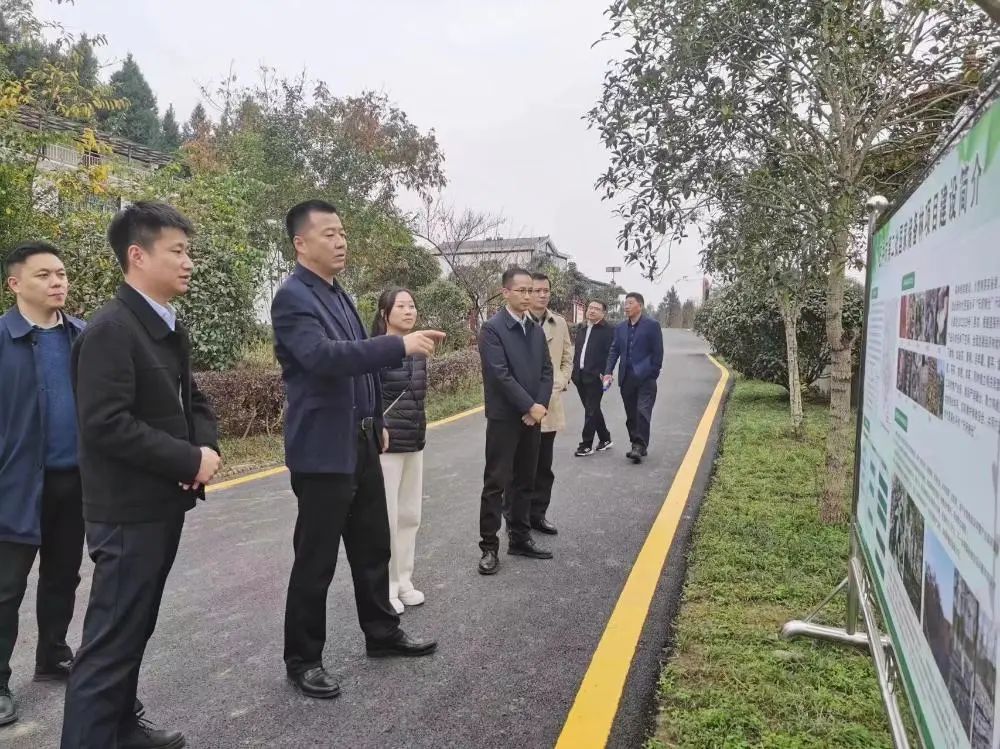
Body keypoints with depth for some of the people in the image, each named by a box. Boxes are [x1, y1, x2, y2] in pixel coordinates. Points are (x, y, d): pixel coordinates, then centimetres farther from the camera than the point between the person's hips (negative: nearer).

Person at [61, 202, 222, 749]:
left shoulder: (170, 328, 11)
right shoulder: (110, 328, -18)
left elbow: (191, 400, 17)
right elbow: (105, 424, -25)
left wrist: (208, 447, -3)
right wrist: (189, 460, -21)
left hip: (164, 503, 9)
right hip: (128, 511, -9)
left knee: (135, 629, 21)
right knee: (110, 640, 0)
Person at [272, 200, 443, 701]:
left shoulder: (340, 295, 13)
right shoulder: (293, 297, -14)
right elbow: (325, 357, -30)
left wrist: (377, 423, 19)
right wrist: (401, 344, -33)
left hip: (360, 443, 9)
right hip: (323, 449, -8)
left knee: (373, 547, 18)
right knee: (316, 561, 3)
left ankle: (382, 634, 35)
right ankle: (302, 659, 21)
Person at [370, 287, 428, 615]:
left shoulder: (418, 350, 9)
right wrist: (377, 432, -15)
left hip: (415, 442, 7)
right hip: (385, 444, -7)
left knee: (410, 515, 13)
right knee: (386, 517, 0)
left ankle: (403, 581, 26)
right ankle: (384, 588, 14)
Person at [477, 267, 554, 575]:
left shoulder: (536, 329, 10)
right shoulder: (492, 328, -10)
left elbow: (546, 370, 7)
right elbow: (500, 374, -17)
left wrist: (540, 406, -7)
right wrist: (530, 406, -16)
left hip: (532, 417, 6)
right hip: (504, 418, -6)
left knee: (524, 482, 13)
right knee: (496, 483, 0)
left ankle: (520, 538, 24)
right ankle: (489, 546, 7)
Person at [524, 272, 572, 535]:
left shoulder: (560, 323, 7)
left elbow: (567, 360, 14)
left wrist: (558, 386, -1)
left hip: (549, 405, 5)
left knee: (543, 466, 12)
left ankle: (537, 514, 24)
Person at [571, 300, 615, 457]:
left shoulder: (607, 330, -7)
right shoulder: (581, 329, 15)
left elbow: (610, 354, -12)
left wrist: (605, 374, -18)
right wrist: (575, 371, 11)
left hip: (595, 377, -7)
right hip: (580, 376, 7)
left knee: (591, 410, -3)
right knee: (592, 409, 15)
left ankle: (586, 445, 4)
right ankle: (605, 439, 28)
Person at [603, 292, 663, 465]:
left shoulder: (652, 325, -3)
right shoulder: (620, 327, 11)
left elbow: (657, 352, -4)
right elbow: (614, 351, 10)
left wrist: (653, 374, -8)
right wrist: (608, 372, 0)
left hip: (645, 378, -5)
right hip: (626, 377, 5)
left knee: (642, 412, -12)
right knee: (631, 415, 9)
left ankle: (640, 446, -10)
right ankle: (637, 445, 18)